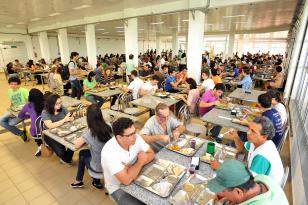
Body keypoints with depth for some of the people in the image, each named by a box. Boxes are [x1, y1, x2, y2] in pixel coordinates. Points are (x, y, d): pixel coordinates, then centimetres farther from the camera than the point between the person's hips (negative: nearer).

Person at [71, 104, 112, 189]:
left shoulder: (90, 133, -26)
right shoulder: (108, 127, -14)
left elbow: (77, 146, -9)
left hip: (99, 167, -4)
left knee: (82, 154, 26)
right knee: (83, 153, 26)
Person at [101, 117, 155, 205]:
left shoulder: (135, 138, -17)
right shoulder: (109, 152, -33)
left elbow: (151, 154, -8)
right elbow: (126, 180, -34)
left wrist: (131, 167, -22)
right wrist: (140, 162, -21)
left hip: (135, 178, 5)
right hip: (118, 187, -4)